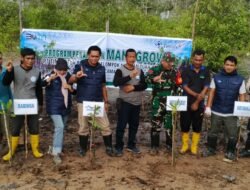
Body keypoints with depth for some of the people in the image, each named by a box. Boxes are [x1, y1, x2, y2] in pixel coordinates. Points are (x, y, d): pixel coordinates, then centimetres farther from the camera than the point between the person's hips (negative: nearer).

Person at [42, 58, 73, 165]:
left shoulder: (68, 77, 8)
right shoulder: (51, 76, -7)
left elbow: (73, 91, 16)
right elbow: (42, 84, -28)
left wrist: (70, 88, -7)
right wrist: (50, 78, -48)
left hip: (65, 107, 6)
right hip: (54, 107, -6)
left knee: (62, 128, 14)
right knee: (59, 127, -19)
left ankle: (57, 148, 30)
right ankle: (56, 153, -17)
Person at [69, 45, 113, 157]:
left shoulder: (101, 69, 7)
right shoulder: (80, 66, -5)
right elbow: (71, 81, -17)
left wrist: (106, 101, 14)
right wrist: (76, 77, -40)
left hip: (98, 102, 3)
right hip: (83, 102, -3)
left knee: (105, 126, 4)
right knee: (83, 127, 8)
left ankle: (109, 147, 19)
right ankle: (83, 148, 25)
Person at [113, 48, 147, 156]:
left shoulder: (139, 71, 7)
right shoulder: (120, 70, -6)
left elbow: (144, 85, 1)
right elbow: (116, 83, -22)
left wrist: (133, 87, -16)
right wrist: (130, 76, -28)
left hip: (137, 103, 4)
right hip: (124, 102, -4)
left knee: (134, 125, 12)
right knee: (121, 125, -1)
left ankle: (131, 145, 27)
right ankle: (119, 147, 11)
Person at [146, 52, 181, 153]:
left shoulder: (174, 71, 8)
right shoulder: (155, 70, -6)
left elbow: (177, 85, 21)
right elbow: (147, 79, -26)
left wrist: (178, 83, -1)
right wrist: (154, 79, -45)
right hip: (158, 102, -3)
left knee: (170, 124, 10)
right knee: (156, 124, 2)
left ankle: (170, 144, 23)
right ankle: (154, 145, 14)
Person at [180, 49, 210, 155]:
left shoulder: (206, 72, 1)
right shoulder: (186, 70, -3)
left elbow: (205, 89, -5)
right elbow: (185, 87, -10)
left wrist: (197, 102, -12)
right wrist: (196, 95, -26)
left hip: (199, 104, 1)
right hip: (186, 103, 0)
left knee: (197, 126, 7)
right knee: (184, 125, 5)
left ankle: (194, 147, 20)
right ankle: (185, 145, 21)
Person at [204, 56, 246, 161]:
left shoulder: (240, 80, -1)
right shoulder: (216, 77, -1)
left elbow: (242, 96, 1)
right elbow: (212, 92, 0)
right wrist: (208, 106, -5)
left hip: (232, 113, 0)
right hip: (216, 111, 1)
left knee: (232, 134, 4)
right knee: (213, 132, 13)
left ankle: (230, 151, 23)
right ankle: (211, 149, 30)